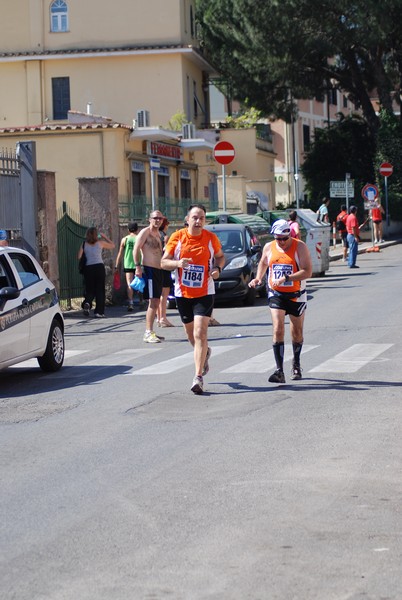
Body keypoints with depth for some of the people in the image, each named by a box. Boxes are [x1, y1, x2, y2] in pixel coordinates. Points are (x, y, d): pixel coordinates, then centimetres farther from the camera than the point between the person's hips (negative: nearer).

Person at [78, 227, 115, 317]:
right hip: (99, 267, -2)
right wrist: (104, 237, 22)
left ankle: (87, 303, -18)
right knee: (100, 290, 6)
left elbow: (79, 257, 3)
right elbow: (112, 245, 15)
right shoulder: (100, 243, 0)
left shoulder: (84, 244, 4)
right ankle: (99, 312, 3)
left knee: (89, 289, 12)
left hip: (88, 268, 2)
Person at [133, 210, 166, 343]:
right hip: (149, 270, -9)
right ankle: (148, 333, -16)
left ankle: (149, 332, 18)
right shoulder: (145, 232, -8)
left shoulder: (158, 234, 19)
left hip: (158, 270, 9)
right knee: (153, 302, -15)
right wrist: (138, 266, -24)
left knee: (156, 302, 11)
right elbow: (136, 249, -16)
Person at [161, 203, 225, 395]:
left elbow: (220, 256, 13)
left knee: (200, 333, -14)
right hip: (182, 293, 2)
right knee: (190, 333, 16)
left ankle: (198, 377, -13)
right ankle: (204, 353, 50)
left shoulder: (211, 238, -4)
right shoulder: (177, 237, -5)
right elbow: (164, 262, -2)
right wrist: (178, 263, -22)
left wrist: (217, 268, -8)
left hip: (204, 293, -2)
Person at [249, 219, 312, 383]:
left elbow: (307, 271, -20)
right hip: (276, 294, 1)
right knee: (278, 330, -14)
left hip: (296, 295, -1)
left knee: (297, 332, 13)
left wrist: (286, 278, -28)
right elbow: (263, 262, 22)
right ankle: (279, 371, -17)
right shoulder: (268, 247, 0)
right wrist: (258, 278, 5)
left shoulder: (300, 247, -12)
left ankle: (296, 365, 36)